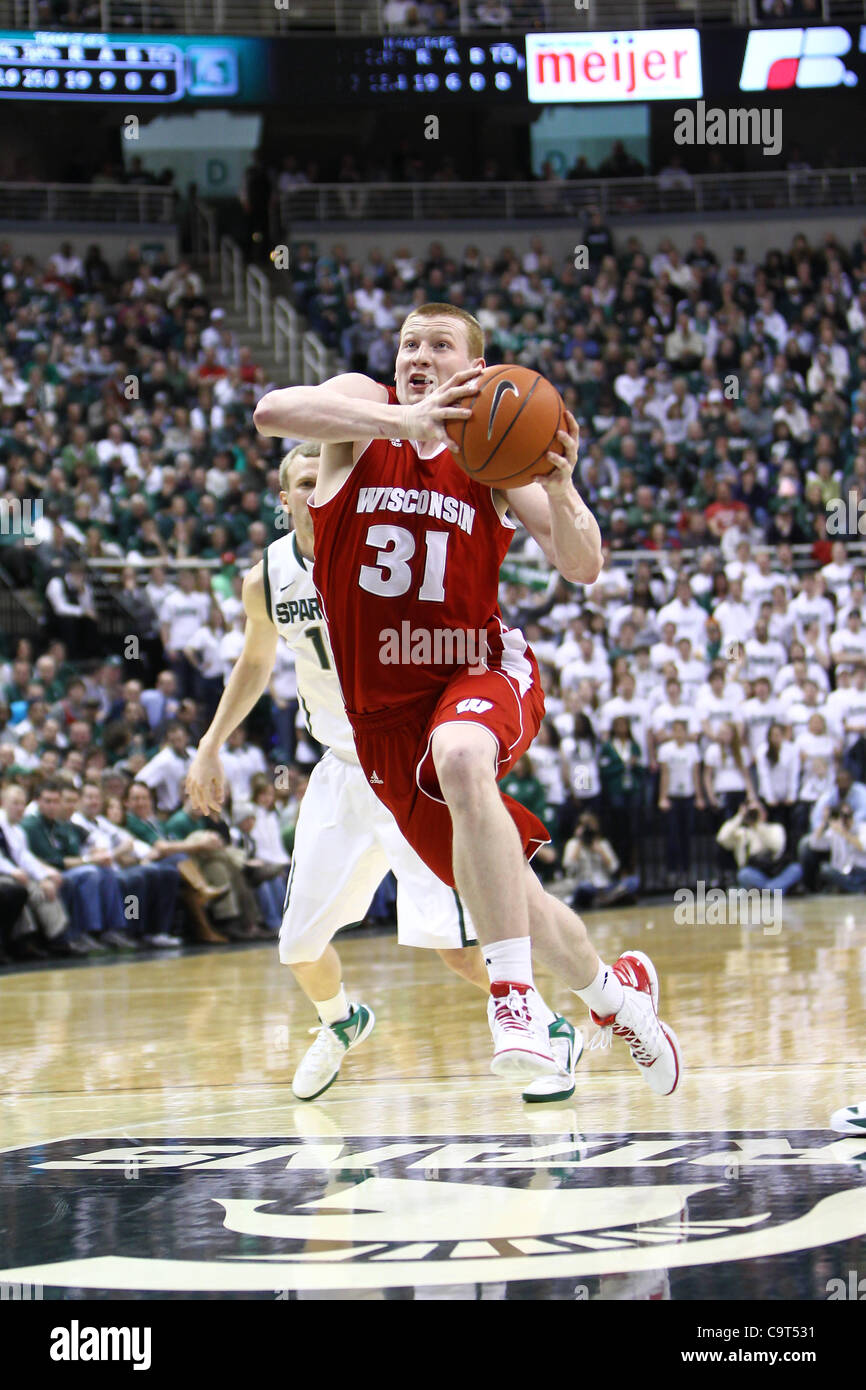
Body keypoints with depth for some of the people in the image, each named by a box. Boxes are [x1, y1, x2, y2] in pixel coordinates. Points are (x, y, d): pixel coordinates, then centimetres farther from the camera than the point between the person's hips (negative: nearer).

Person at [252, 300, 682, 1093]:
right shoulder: (364, 410, -3)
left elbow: (582, 569, -5)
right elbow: (272, 412, -27)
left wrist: (560, 488, -24)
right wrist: (402, 420, -36)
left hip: (479, 664, -3)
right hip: (382, 702, 3)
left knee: (460, 757, -38)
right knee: (495, 886, 12)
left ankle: (516, 997, -38)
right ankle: (616, 991, 38)